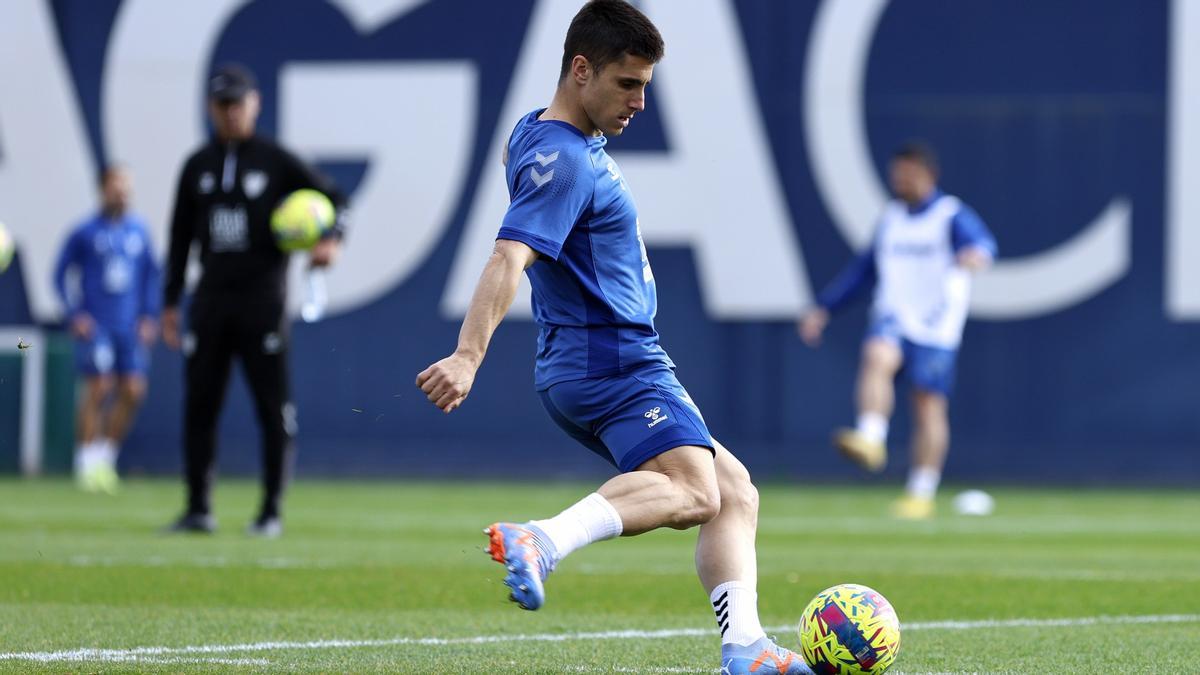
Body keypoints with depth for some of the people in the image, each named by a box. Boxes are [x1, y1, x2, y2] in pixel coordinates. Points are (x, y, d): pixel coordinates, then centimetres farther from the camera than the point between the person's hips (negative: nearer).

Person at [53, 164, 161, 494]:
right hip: (95, 327, -4)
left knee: (132, 391, -3)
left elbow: (151, 275, 16)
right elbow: (62, 274, 3)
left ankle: (106, 454, 14)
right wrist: (75, 314, -5)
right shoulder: (84, 232, -4)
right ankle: (87, 462, -1)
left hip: (130, 327, 4)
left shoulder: (139, 229, 7)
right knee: (99, 389, -10)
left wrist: (149, 316, 8)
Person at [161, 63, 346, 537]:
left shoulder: (275, 161, -1)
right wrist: (170, 304, 11)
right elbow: (181, 238, 14)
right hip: (211, 299, 4)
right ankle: (198, 509, 8)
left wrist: (332, 240, -19)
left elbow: (331, 197, 2)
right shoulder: (198, 166, 11)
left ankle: (272, 511, 3)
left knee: (273, 408, -2)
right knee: (198, 403, 1)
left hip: (263, 300, -3)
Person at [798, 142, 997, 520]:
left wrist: (977, 253, -47)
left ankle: (921, 494, 6)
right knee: (877, 357, -29)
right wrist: (824, 309, 21)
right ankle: (871, 440, -41)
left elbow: (982, 241, -22)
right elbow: (864, 269, 24)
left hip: (936, 328, -4)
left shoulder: (953, 216, -2)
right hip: (893, 318, 4)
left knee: (929, 405, -2)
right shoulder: (891, 218, 15)